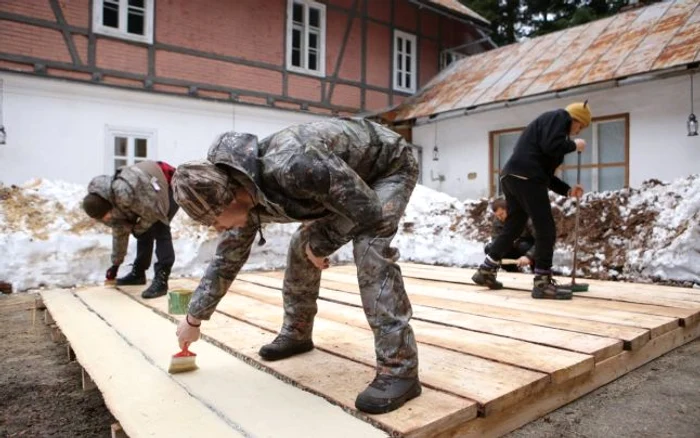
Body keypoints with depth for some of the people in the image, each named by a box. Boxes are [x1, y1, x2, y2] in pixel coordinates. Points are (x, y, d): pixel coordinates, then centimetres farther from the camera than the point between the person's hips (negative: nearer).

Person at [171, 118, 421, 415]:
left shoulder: (292, 166, -42)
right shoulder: (246, 198, -12)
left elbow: (369, 211, -33)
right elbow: (227, 259, 3)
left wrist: (321, 244, -17)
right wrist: (194, 318, 10)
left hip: (391, 166, -7)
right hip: (347, 175, 8)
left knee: (370, 248, -28)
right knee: (302, 247, 4)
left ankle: (399, 368, -21)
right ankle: (296, 333, 23)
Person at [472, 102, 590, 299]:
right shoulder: (559, 116, 5)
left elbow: (545, 173, 27)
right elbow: (551, 146, -16)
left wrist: (567, 190, 19)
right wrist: (574, 145, 3)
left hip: (513, 177, 10)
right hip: (525, 178, -10)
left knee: (513, 227, 16)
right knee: (546, 229, -5)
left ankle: (486, 271, 23)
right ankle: (542, 283, -1)